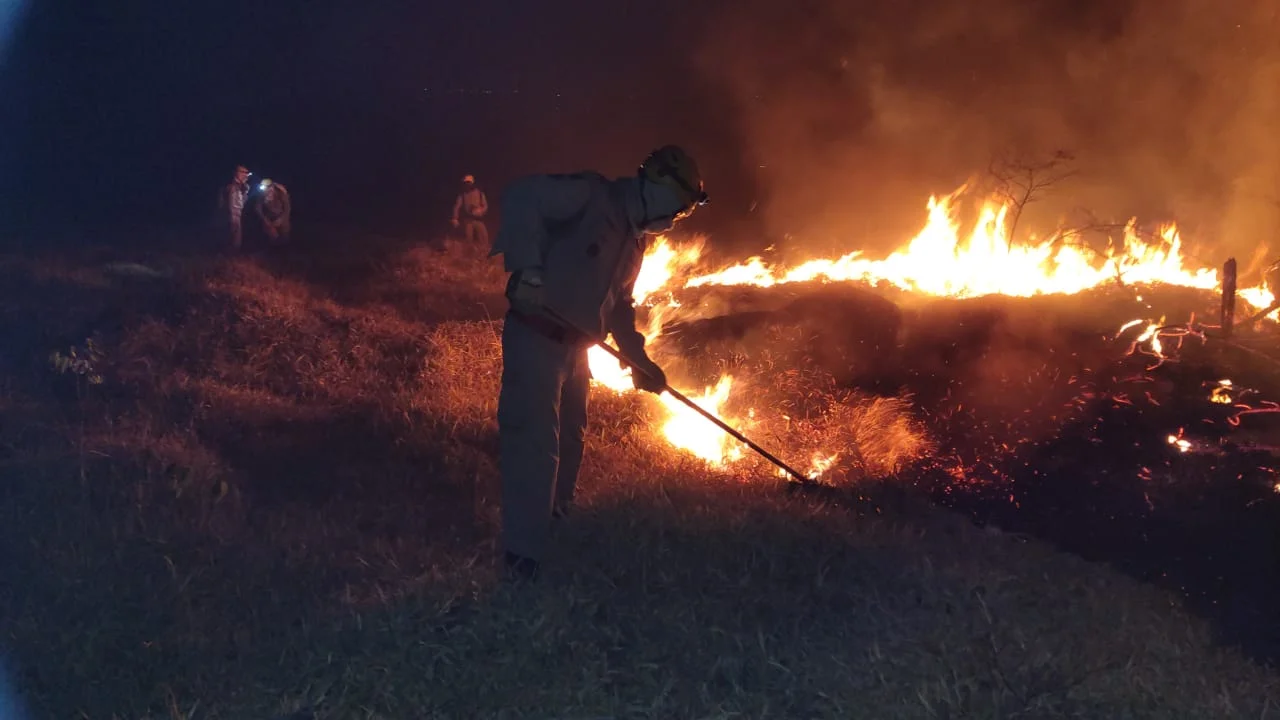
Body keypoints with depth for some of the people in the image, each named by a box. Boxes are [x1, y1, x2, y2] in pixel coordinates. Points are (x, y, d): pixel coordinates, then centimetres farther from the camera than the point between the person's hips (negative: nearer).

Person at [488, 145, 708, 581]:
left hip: (575, 345, 9)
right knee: (536, 442, -10)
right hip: (536, 335, -9)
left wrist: (638, 357, 17)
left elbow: (619, 305, 23)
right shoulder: (592, 197, -13)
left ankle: (556, 525, 40)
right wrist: (529, 268, -28)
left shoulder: (636, 241, 16)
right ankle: (524, 560, -4)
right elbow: (521, 197, -23)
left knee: (570, 439, 20)